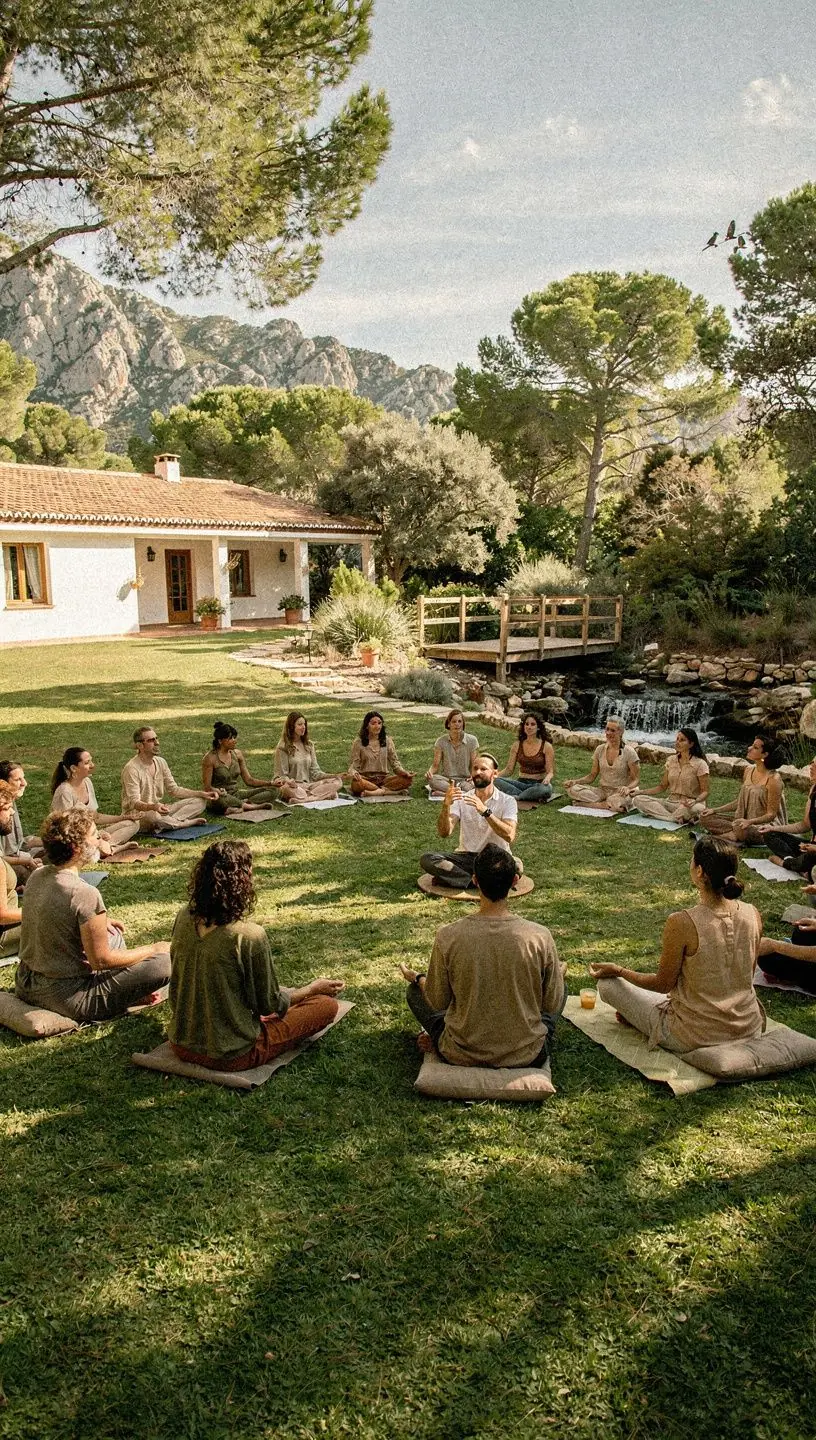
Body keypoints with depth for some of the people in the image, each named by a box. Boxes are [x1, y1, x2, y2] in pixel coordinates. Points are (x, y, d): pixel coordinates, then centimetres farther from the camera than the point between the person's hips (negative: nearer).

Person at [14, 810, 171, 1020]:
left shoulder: (37, 876, -1)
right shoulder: (84, 893, -26)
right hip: (66, 997, -9)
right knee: (164, 963, -14)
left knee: (114, 935, 27)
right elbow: (101, 960, -19)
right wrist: (153, 949, -6)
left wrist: (98, 922, 22)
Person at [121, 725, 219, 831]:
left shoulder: (161, 762, 6)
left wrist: (202, 794, 1)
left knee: (199, 802, -4)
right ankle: (188, 822, -17)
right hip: (138, 814, -7)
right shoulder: (132, 769, -17)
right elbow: (134, 802, -24)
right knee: (153, 815, -42)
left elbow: (174, 790, 12)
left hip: (160, 810, 7)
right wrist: (153, 806, -46)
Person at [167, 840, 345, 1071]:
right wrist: (314, 988, 5)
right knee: (327, 1004, 5)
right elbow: (271, 1005, -14)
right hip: (230, 1056, -6)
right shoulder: (249, 936, -27)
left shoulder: (184, 917, -8)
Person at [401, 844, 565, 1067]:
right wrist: (558, 974, 17)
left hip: (462, 1055, 0)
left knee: (415, 991, 25)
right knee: (562, 988, 27)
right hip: (526, 1055, 1)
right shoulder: (540, 937, -19)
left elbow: (438, 1004, -5)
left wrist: (418, 980, 17)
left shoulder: (448, 937, -19)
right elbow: (552, 1005, -5)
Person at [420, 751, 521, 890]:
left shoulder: (507, 801, -2)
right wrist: (446, 806, -25)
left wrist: (485, 811, -28)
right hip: (466, 857, 2)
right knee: (427, 859, -22)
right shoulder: (461, 800, 5)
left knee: (516, 866, -35)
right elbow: (444, 833, -8)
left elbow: (509, 835, -19)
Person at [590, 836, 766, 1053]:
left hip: (696, 1036, -6)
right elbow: (745, 975, 6)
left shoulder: (681, 923, -26)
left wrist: (618, 971, 4)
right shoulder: (753, 915, -10)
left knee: (608, 984, 7)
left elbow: (663, 984, -12)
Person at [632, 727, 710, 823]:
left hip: (688, 804, -6)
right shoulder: (671, 760, 9)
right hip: (670, 803, 6)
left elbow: (705, 792, -7)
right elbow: (662, 787, 13)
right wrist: (641, 792, 1)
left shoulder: (700, 764, -6)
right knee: (637, 799, -18)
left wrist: (695, 801, -30)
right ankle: (678, 819, -27)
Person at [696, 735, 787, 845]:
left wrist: (749, 821, -31)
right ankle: (736, 832, -17)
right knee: (705, 817, -6)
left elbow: (771, 814, -15)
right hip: (744, 819, 8)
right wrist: (714, 810, 7)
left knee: (741, 830, -42)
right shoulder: (748, 771, 5)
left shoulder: (773, 779, -17)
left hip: (766, 824, -8)